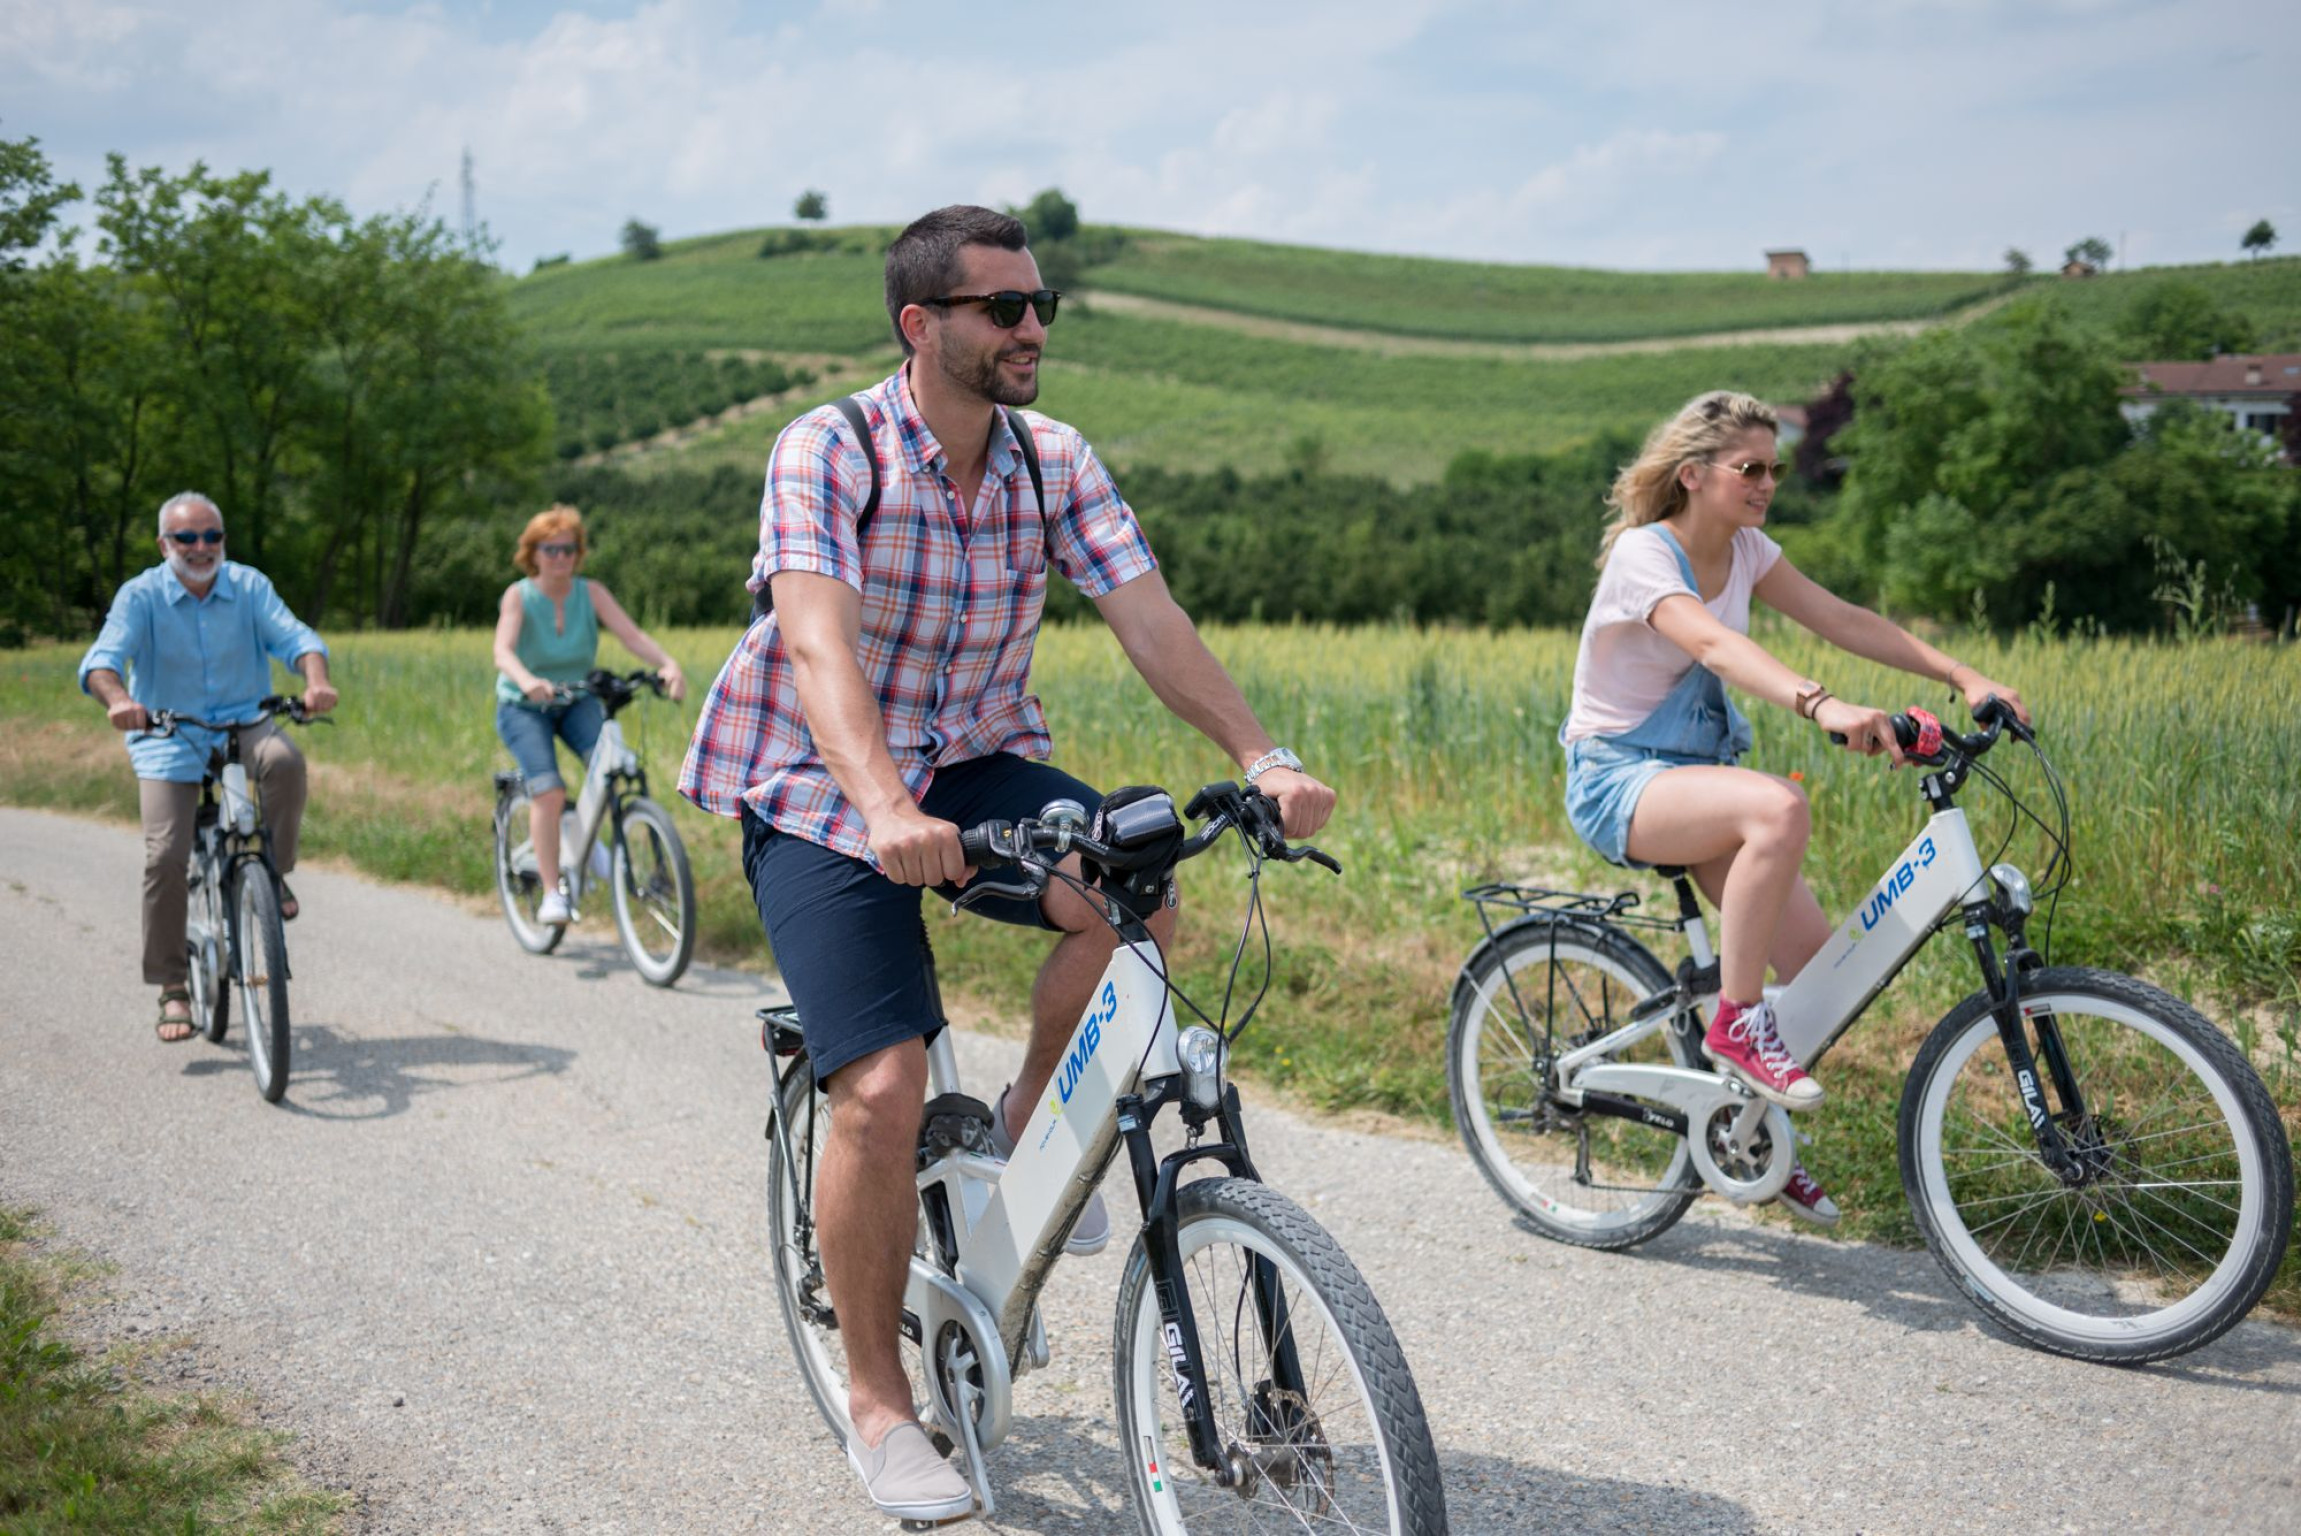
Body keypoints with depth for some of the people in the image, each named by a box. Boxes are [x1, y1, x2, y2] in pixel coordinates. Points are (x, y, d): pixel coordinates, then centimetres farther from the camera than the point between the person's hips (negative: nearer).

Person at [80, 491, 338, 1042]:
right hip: (168, 737, -1)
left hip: (243, 723, 1)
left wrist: (317, 680, -36)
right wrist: (118, 699, -43)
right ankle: (173, 990, 0)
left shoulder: (248, 585, -2)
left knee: (284, 761, -34)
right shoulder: (141, 595, -7)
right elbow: (102, 658, -20)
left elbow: (294, 635, -13)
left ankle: (275, 873, -8)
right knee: (165, 857, -14)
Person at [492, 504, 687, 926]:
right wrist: (527, 681, -52)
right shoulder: (519, 595, -14)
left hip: (577, 702, 2)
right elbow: (503, 649, -29)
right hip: (524, 706, -2)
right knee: (549, 791, -22)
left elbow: (631, 634, -21)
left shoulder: (591, 593, -8)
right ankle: (551, 892, -13)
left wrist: (668, 663, -41)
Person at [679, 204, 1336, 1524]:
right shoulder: (825, 453, -17)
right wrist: (884, 810, -49)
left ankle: (1033, 1121, 2)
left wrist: (1263, 756, -27)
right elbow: (820, 641, -32)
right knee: (884, 1094, -15)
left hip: (977, 766, 4)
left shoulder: (1057, 464, -3)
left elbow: (1152, 621, -11)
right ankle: (880, 1402, 7)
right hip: (823, 793, -4)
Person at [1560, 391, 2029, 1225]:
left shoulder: (1744, 550, 5)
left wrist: (1963, 676, -15)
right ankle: (1735, 1024, -22)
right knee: (1778, 806, -37)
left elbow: (1844, 620, -3)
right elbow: (1715, 643, -37)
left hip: (1696, 771, 8)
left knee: (1818, 960, -5)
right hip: (1617, 780, -7)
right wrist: (1821, 705, -53)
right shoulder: (1642, 554, -19)